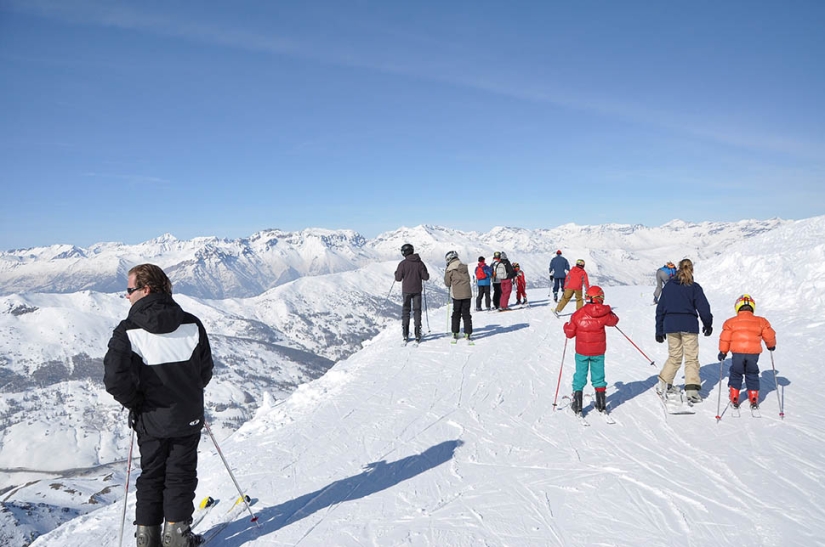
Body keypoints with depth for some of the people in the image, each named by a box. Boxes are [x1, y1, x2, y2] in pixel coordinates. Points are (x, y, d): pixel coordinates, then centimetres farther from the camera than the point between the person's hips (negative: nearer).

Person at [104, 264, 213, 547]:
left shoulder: (128, 331, -14)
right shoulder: (191, 324, -8)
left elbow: (115, 378, -19)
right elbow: (205, 369, -1)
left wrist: (135, 402, -2)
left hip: (150, 420, 0)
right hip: (187, 418, 0)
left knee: (151, 475, 17)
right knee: (181, 474, 13)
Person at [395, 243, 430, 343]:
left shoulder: (403, 264, -11)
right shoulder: (419, 263, -5)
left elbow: (398, 278, -8)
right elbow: (425, 277, -5)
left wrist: (396, 273, 13)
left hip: (406, 291, -1)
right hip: (417, 290, 1)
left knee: (405, 310, 10)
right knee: (417, 310, 8)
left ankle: (405, 334, 8)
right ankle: (417, 334, 4)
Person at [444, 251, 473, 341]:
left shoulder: (450, 270, -8)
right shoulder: (464, 267, 4)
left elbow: (447, 283, -1)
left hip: (457, 295, -3)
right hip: (467, 293, 3)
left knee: (456, 313, 10)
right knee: (466, 314, 8)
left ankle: (455, 333, 12)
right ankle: (467, 333, 4)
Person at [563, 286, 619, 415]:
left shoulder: (578, 314, -14)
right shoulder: (604, 313, -11)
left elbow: (569, 333, -7)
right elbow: (614, 320, 11)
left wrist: (566, 326, 14)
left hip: (582, 352, -1)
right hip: (598, 351, 1)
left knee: (580, 376, 12)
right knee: (598, 376, 15)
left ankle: (577, 405, 15)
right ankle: (601, 405, 23)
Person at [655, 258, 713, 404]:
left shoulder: (668, 285, 6)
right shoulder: (694, 287, -4)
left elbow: (660, 308, 8)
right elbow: (703, 308, -2)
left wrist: (659, 330, 15)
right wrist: (708, 325, 15)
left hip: (670, 325, 3)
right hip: (689, 326, -3)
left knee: (674, 356, 17)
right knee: (691, 358, 3)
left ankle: (664, 384, 16)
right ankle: (692, 390, -3)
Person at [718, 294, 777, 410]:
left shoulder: (731, 322, 4)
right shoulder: (760, 321, 8)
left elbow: (725, 338, 3)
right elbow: (769, 336, 13)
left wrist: (723, 351, 15)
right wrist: (771, 345, 34)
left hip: (737, 353, -1)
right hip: (753, 353, 1)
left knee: (735, 374, 15)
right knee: (752, 375, 18)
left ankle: (734, 399, 13)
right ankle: (754, 400, 18)